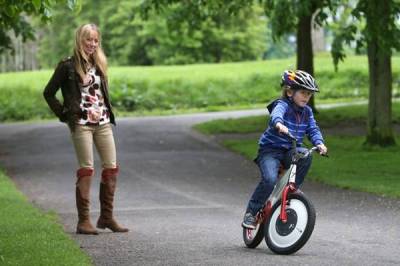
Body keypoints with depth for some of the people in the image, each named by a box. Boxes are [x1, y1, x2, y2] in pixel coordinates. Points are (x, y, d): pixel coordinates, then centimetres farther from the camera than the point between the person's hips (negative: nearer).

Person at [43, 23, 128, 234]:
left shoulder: (99, 65, 14)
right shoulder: (68, 66, -4)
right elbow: (48, 93, 0)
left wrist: (107, 112, 12)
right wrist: (64, 114, -3)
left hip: (103, 123, 6)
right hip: (81, 124, -6)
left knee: (112, 167, 2)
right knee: (86, 169, -9)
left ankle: (107, 217, 11)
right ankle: (83, 221, -5)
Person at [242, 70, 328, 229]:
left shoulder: (307, 111, 6)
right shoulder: (282, 105, -15)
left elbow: (313, 129, 2)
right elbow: (276, 114, -37)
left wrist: (319, 143, -20)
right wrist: (279, 124, -61)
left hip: (290, 150, 5)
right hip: (270, 150, -5)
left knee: (305, 156, -27)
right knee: (270, 180, -28)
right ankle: (251, 213, -11)